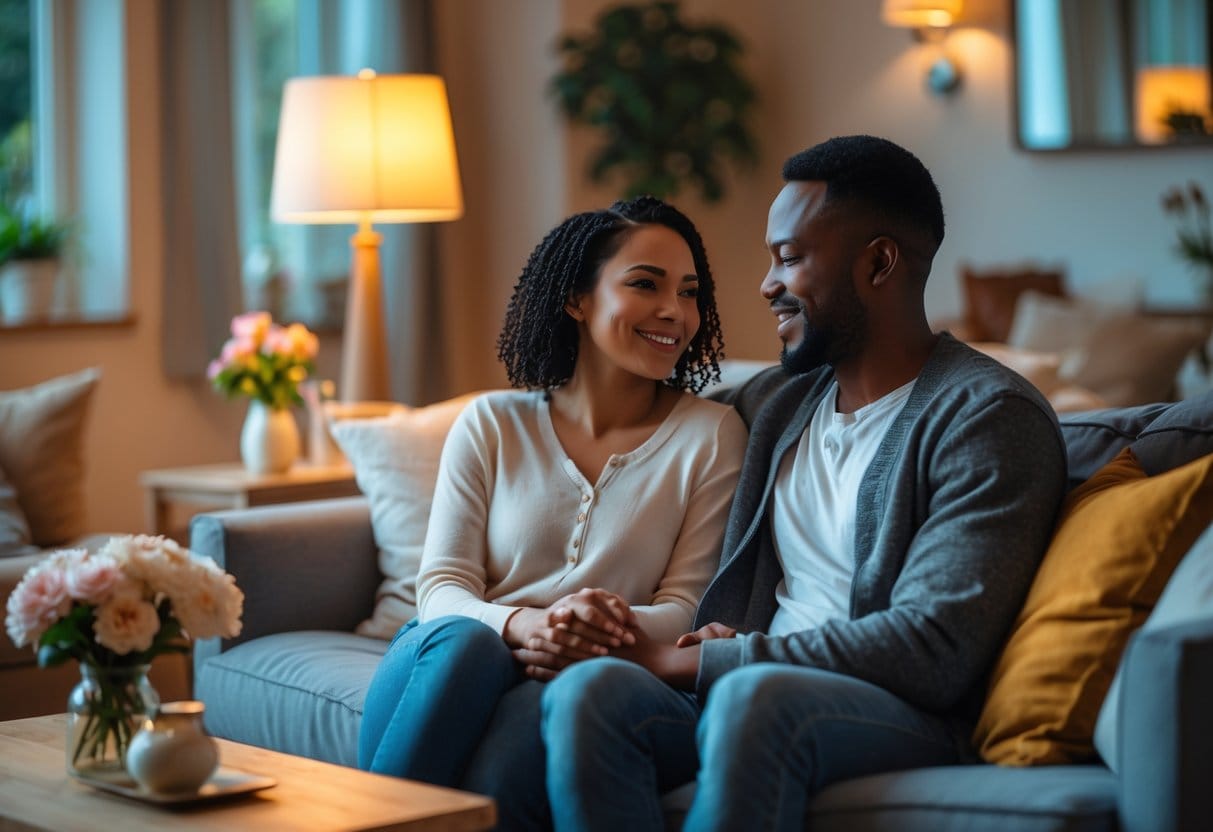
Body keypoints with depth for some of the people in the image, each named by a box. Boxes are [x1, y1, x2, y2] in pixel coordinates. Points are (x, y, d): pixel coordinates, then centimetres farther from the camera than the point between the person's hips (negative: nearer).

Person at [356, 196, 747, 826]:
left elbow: (686, 605, 2)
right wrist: (522, 624, -22)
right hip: (450, 662, 1)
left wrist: (613, 630, -21)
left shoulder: (711, 436, 6)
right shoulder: (490, 425, 8)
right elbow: (441, 587, 1)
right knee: (461, 641, -35)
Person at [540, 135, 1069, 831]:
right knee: (589, 689, -27)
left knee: (755, 696, -39)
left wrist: (692, 663, -13)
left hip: (910, 719, -6)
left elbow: (933, 649, -15)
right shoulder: (774, 400, 19)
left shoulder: (990, 417, -5)